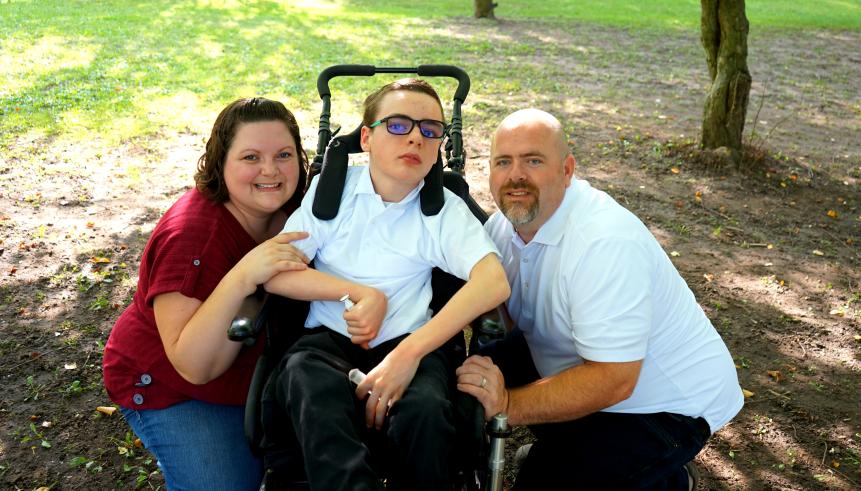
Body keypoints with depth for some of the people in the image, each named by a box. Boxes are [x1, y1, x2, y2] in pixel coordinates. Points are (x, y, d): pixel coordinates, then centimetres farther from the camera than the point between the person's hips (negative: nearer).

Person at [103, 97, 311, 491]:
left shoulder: (292, 208, -12)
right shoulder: (191, 235, -31)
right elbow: (195, 365, -34)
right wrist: (242, 278, -46)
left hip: (257, 369, 6)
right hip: (173, 389, -5)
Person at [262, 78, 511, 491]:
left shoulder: (445, 210, 2)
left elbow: (494, 282, -16)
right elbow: (275, 274, 0)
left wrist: (409, 353, -26)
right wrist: (360, 293, -11)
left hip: (407, 343, 1)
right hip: (329, 338, 0)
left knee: (425, 411, -32)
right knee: (315, 394, -36)